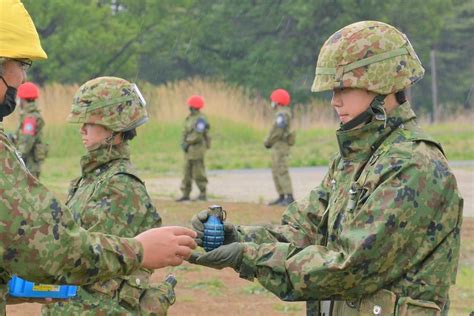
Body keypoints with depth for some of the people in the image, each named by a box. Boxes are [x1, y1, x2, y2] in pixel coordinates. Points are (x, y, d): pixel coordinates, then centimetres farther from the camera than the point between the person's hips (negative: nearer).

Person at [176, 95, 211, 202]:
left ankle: (203, 194, 4)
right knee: (187, 172, 9)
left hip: (197, 148, -9)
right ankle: (185, 194, 12)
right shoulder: (189, 118, 15)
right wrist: (183, 143, 0)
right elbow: (185, 132, 16)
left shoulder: (200, 119, -14)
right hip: (189, 149, 9)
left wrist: (187, 143, -15)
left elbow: (197, 135, -21)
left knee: (198, 173, -4)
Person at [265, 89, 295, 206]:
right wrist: (269, 141, 10)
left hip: (280, 147, -11)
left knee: (282, 172, -13)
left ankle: (289, 198, -17)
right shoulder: (284, 113, 17)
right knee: (276, 172, 13)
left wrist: (268, 142, -8)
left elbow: (278, 131, -22)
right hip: (279, 147, 11)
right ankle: (281, 197, 15)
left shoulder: (282, 114, -16)